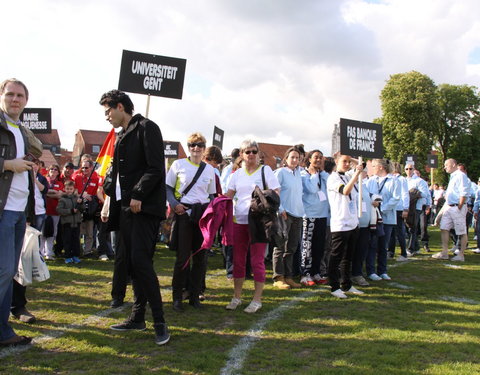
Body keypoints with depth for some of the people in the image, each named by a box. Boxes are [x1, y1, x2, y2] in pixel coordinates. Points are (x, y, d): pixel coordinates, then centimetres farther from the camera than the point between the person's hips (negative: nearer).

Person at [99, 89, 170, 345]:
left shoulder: (146, 128, -6)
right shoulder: (121, 136, 20)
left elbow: (156, 168, -14)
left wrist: (138, 195, -18)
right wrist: (110, 191, 6)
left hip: (144, 207, -9)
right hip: (126, 207, 9)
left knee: (141, 262, -14)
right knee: (133, 264, 11)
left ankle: (159, 322, -6)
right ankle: (137, 317, 19)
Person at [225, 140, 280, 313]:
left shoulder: (265, 170, 3)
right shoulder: (237, 173, 13)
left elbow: (276, 194, -1)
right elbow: (229, 195, 12)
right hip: (239, 220, 4)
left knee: (257, 260, -2)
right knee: (238, 260, 9)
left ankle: (257, 300, 8)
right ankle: (236, 297, 20)